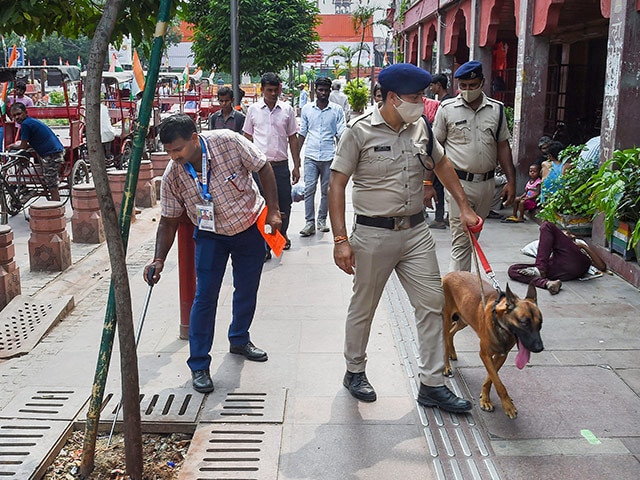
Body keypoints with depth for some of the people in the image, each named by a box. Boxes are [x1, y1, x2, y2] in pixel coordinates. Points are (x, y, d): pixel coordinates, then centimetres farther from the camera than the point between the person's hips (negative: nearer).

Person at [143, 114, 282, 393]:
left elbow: (263, 169, -12)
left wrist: (273, 210, -14)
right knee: (205, 296, -7)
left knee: (247, 290, 12)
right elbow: (168, 222, -10)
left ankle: (240, 340, 37)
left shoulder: (229, 142, -25)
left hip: (251, 226, 1)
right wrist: (159, 260, -21)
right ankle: (199, 365, 3)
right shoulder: (172, 176, -20)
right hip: (211, 235, 0)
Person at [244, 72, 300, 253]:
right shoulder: (253, 110, 5)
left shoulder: (287, 110, 6)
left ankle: (282, 233, 35)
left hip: (281, 165, 1)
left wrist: (296, 166, 6)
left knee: (284, 203, 8)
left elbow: (293, 138, 9)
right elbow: (247, 138, 9)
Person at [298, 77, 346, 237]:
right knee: (309, 189, -6)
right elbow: (302, 133, 12)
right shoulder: (307, 109, 7)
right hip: (311, 156, 0)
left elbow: (340, 134, 4)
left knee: (326, 191, 8)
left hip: (329, 156, 0)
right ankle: (309, 223, -3)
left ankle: (322, 220, 21)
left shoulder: (337, 110, 3)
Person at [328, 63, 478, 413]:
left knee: (432, 304, 3)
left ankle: (432, 384, 14)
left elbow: (441, 165, 23)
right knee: (363, 307, 10)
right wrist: (340, 240, -16)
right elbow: (337, 185, -10)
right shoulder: (361, 130, -10)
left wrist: (464, 208, 19)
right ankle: (355, 372, 31)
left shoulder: (420, 127, 6)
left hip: (416, 232, 5)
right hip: (374, 235, -5)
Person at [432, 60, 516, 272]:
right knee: (461, 240, -7)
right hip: (459, 183, -4)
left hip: (486, 183, 4)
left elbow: (503, 146, 10)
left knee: (472, 237, 14)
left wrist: (511, 181, 4)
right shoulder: (447, 108, -2)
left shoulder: (496, 109, 6)